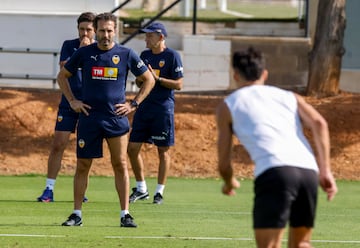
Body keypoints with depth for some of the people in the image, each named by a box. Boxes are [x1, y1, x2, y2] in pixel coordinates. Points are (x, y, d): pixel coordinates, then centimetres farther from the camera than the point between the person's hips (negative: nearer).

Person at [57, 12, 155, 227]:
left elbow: (149, 80, 9)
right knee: (83, 165, 3)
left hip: (117, 117, -1)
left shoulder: (126, 54, 0)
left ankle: (125, 214, 3)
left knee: (121, 165, -2)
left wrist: (133, 104, 2)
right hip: (89, 117, 1)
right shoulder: (84, 53, 2)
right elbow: (62, 76, 15)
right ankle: (77, 214, 9)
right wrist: (72, 101, 5)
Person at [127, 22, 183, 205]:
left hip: (163, 108, -6)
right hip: (144, 106, 6)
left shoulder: (172, 56, -7)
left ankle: (159, 192, 9)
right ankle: (141, 189, 15)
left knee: (163, 150, 1)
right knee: (132, 148, 3)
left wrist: (157, 78, -18)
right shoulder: (144, 55, 12)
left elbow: (178, 84, -10)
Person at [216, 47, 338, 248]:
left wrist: (230, 182, 43)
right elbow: (319, 123, 8)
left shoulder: (228, 105, 21)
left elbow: (224, 163, 22)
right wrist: (325, 169, 5)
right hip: (309, 171, 4)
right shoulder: (290, 97, 28)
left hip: (273, 173, -4)